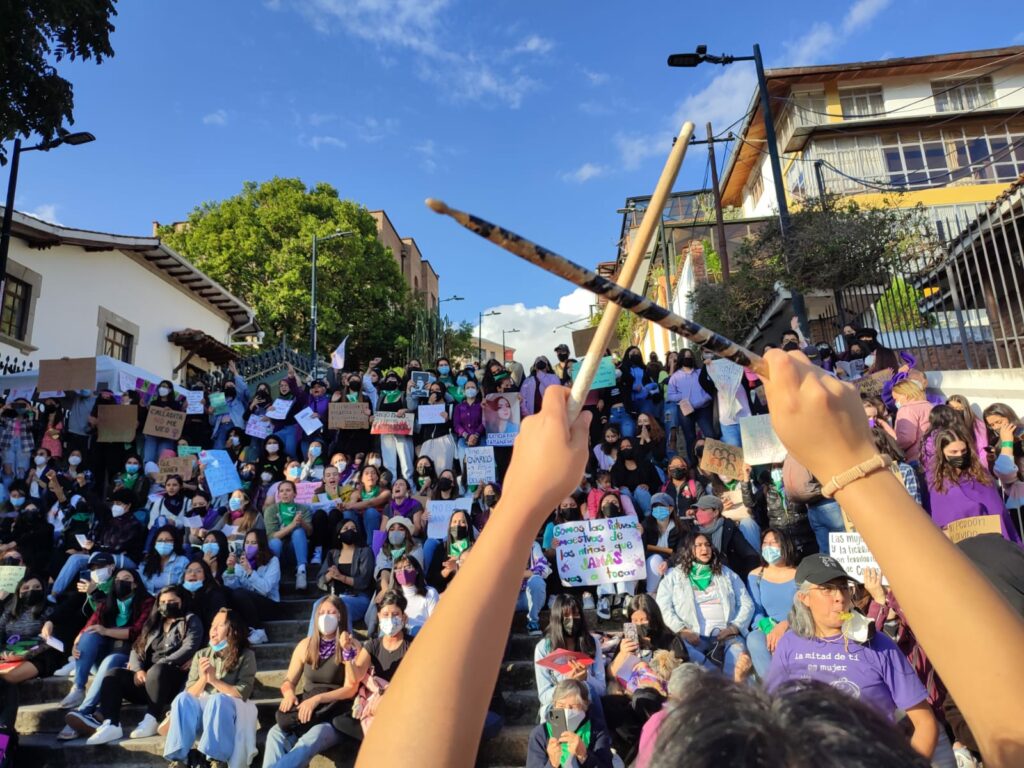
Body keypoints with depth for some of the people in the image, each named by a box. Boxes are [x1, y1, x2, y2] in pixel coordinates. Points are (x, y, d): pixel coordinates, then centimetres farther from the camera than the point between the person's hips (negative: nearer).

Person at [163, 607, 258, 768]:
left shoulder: (246, 655, -2)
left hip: (231, 709, -3)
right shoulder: (201, 655, 11)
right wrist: (203, 679, -15)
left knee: (218, 700, -37)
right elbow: (190, 694, 5)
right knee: (182, 698, -27)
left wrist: (214, 680, -17)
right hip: (201, 708, 4)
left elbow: (243, 693, -10)